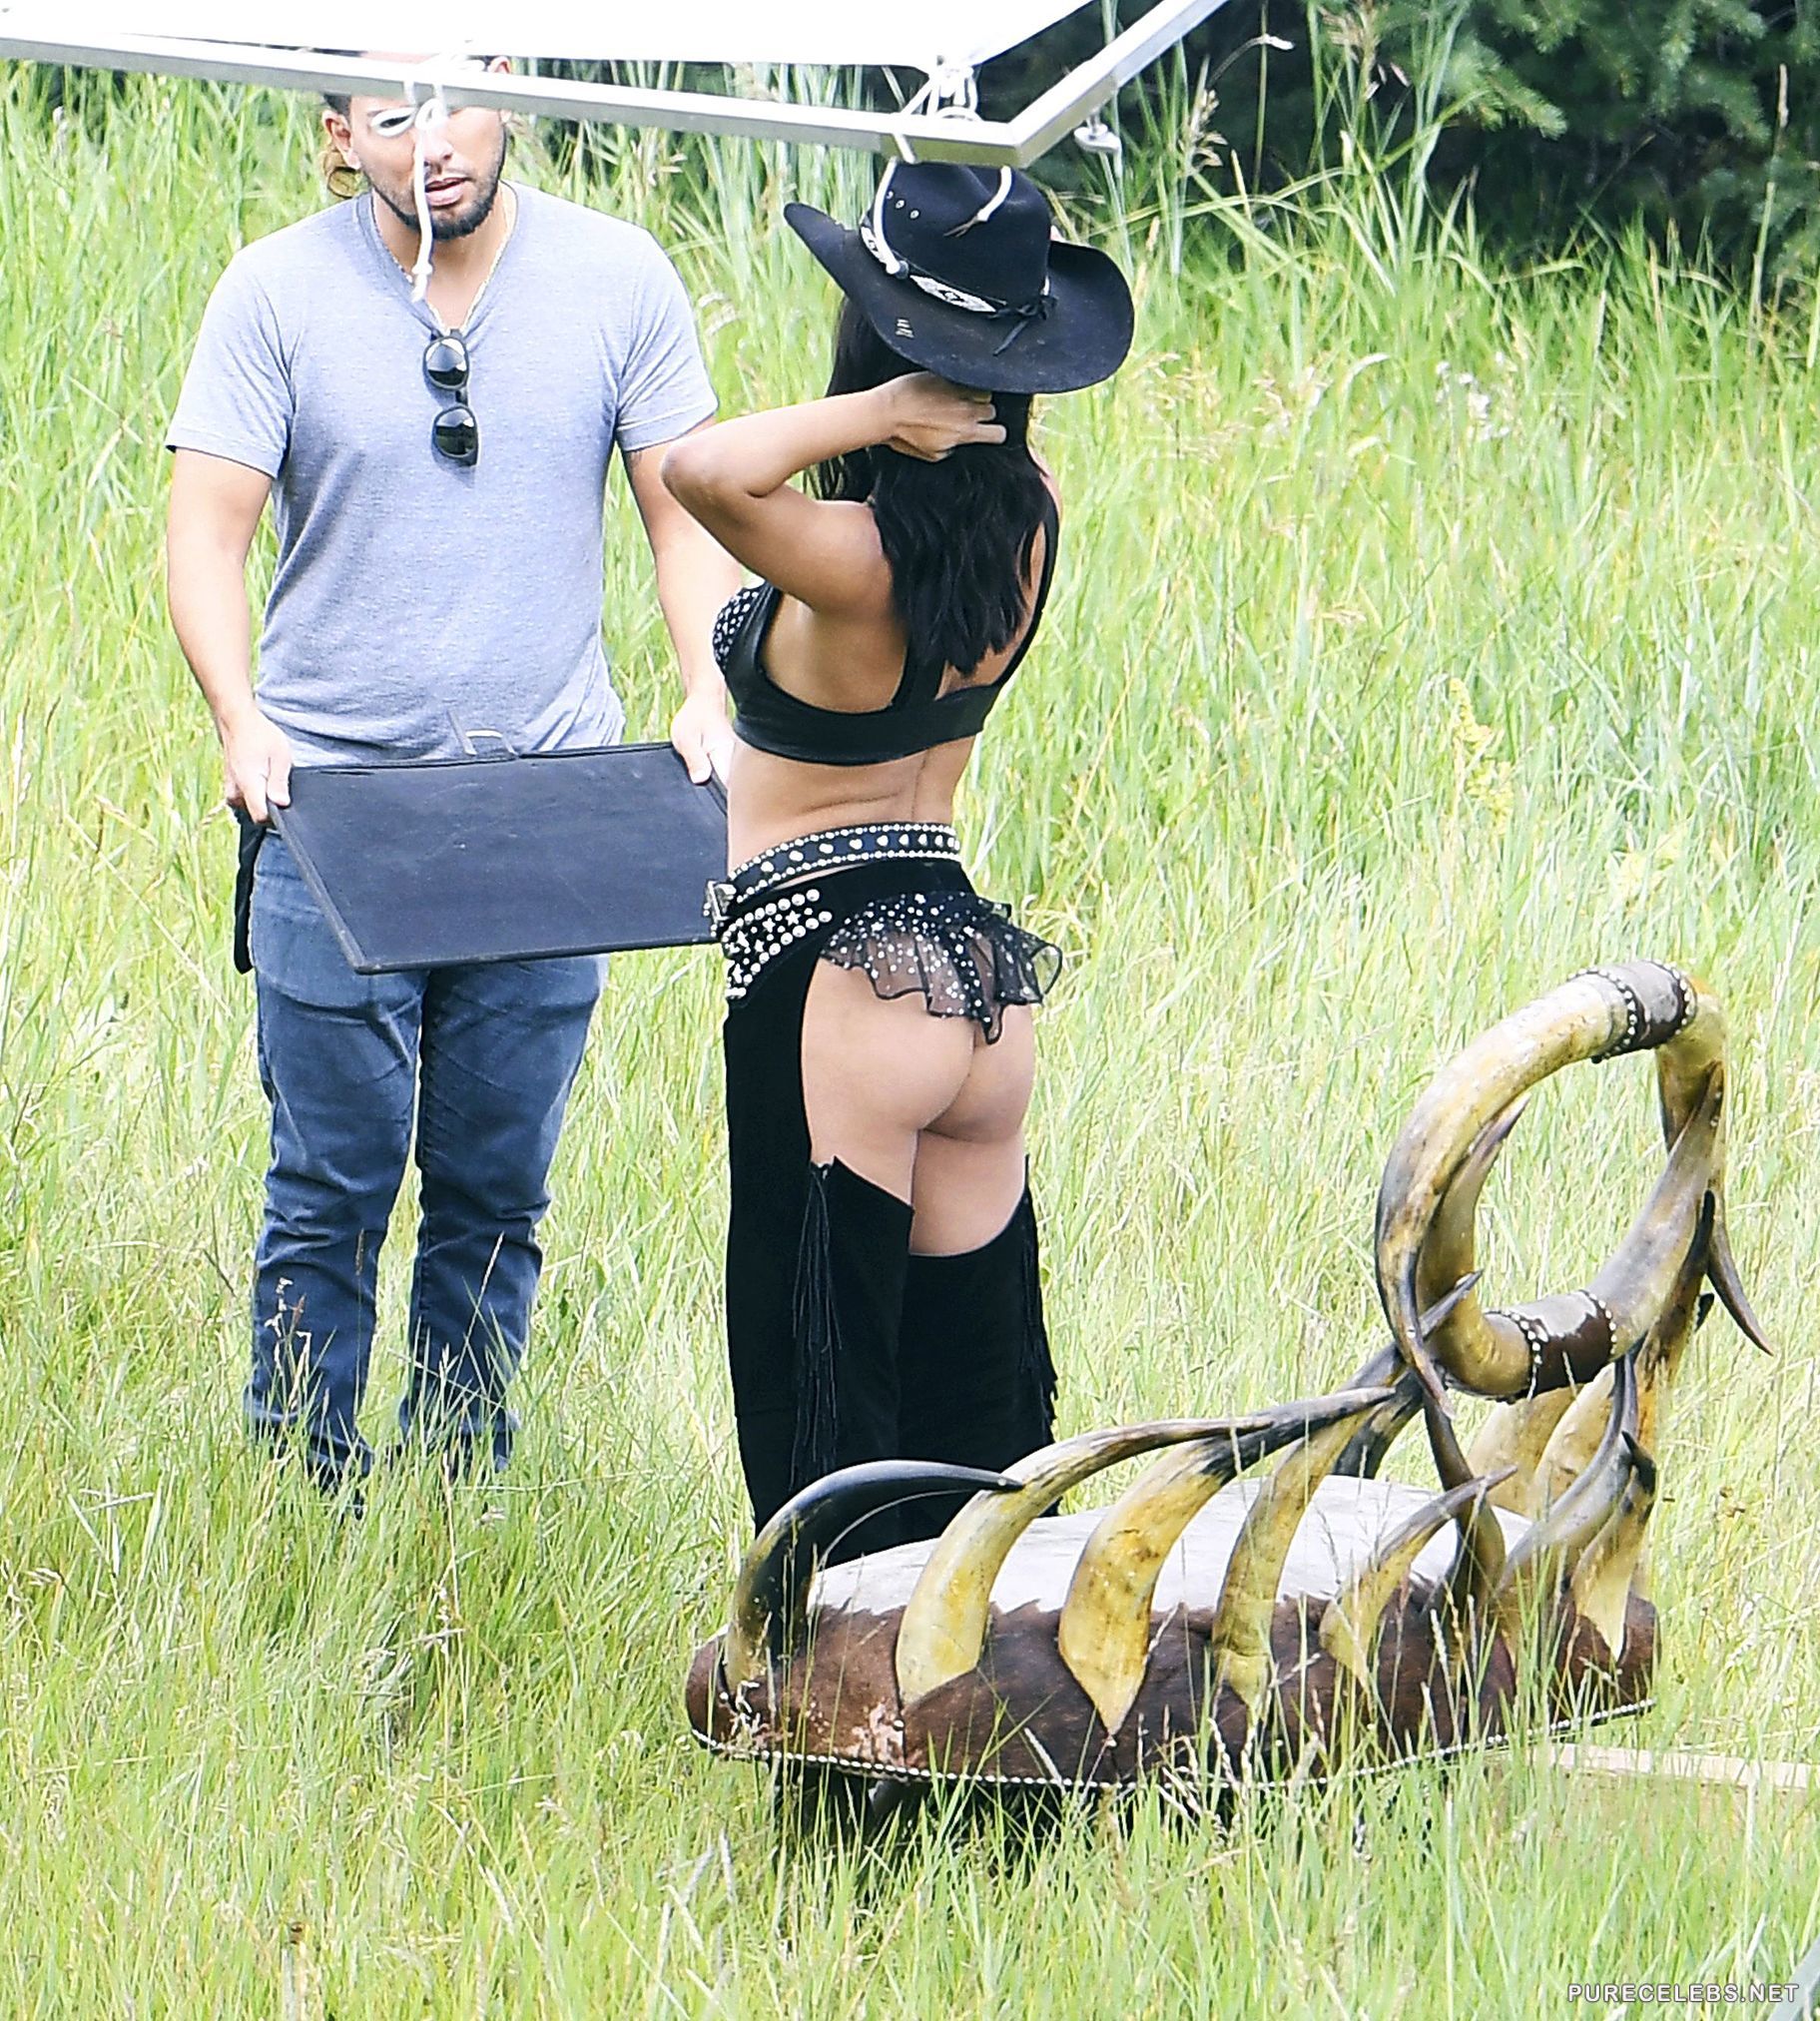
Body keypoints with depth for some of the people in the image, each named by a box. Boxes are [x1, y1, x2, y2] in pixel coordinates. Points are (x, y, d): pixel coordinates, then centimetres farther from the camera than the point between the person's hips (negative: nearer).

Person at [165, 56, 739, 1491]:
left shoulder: (618, 280, 2)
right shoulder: (279, 293, -2)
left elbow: (688, 509, 7)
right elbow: (207, 531, -3)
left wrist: (708, 695, -10)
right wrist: (240, 718, -20)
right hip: (331, 801, -1)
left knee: (499, 1185, 6)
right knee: (331, 1184, -2)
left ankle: (456, 1471, 17)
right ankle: (300, 1484, 7)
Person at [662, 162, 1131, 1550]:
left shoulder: (854, 561, -21)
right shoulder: (1028, 519, -1)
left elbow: (703, 470, -40)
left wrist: (875, 412, -27)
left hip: (835, 980, -7)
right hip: (980, 967, 7)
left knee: (822, 1398, 1)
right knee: (981, 1399, 15)